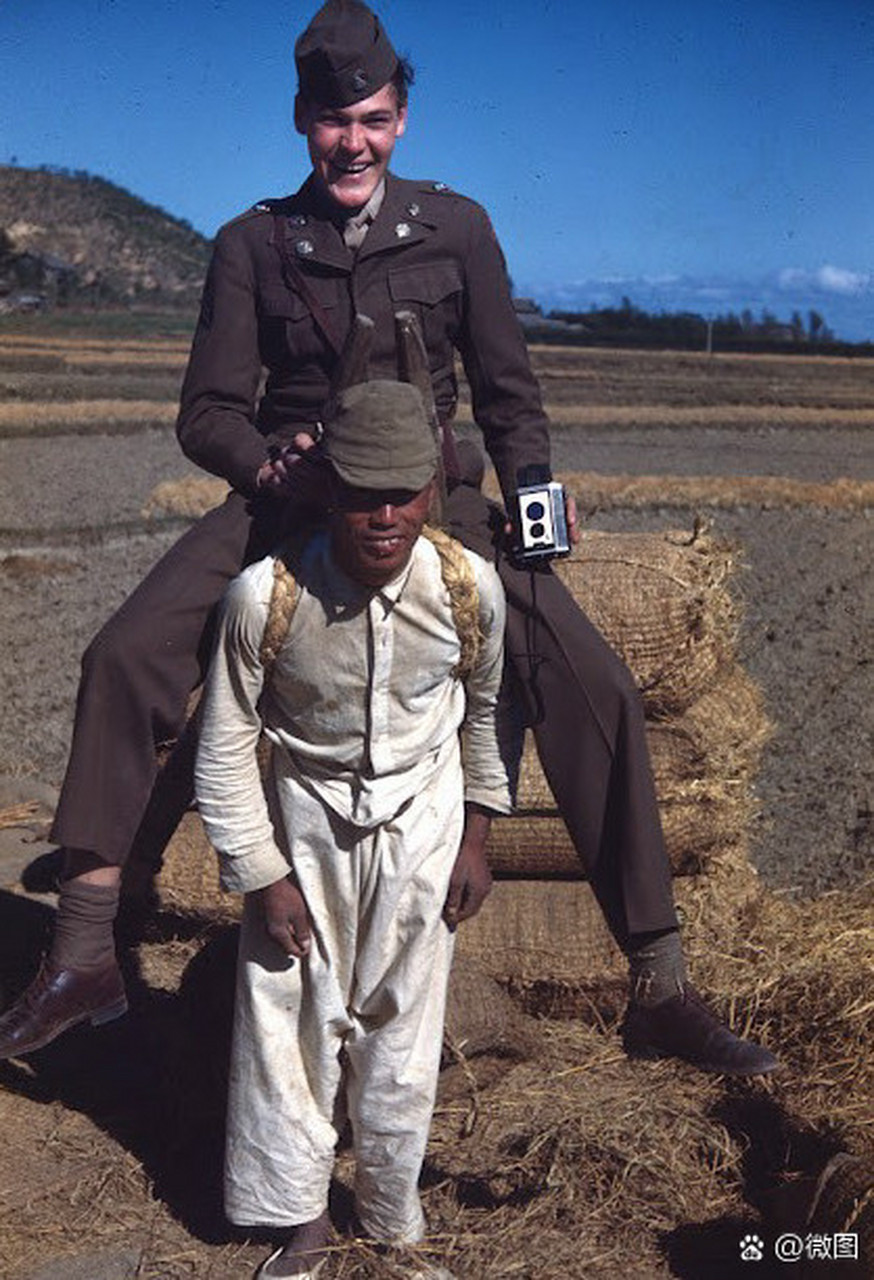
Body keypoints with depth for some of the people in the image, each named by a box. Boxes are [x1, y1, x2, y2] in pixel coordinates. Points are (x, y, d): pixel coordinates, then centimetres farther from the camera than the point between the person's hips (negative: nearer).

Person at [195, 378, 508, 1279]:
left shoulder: (470, 588, -18)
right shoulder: (265, 595, -25)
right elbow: (226, 744, -12)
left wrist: (475, 836, 6)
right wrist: (261, 875, -10)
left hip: (422, 821, 1)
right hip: (304, 820, -1)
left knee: (401, 1026, 10)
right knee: (293, 1018, 7)